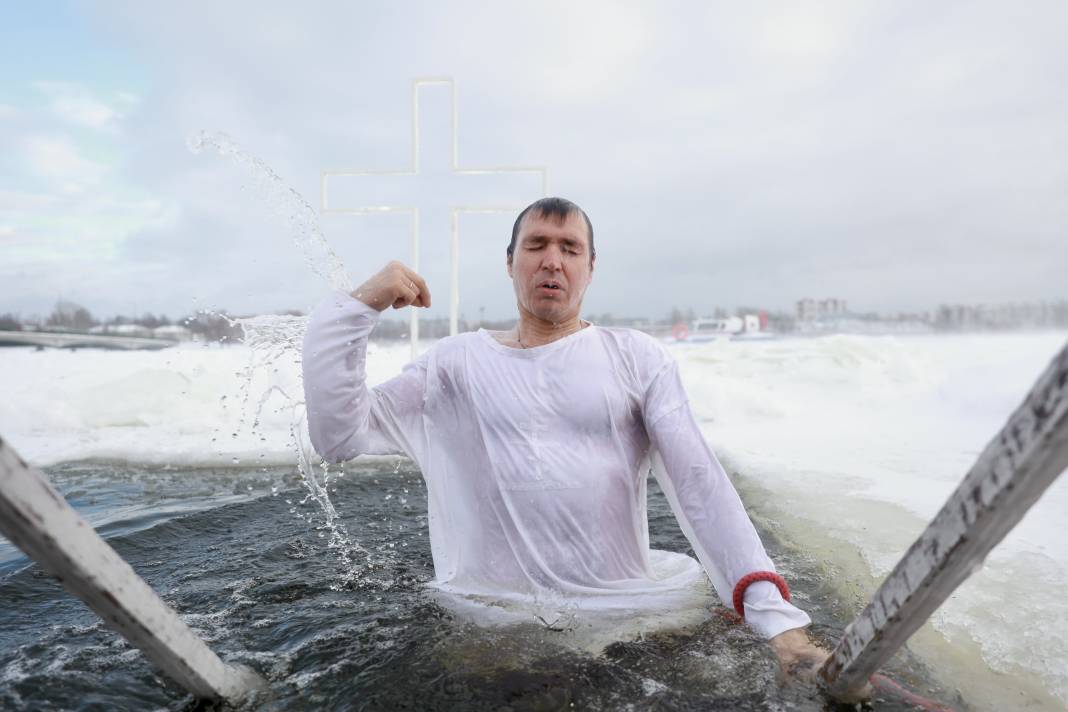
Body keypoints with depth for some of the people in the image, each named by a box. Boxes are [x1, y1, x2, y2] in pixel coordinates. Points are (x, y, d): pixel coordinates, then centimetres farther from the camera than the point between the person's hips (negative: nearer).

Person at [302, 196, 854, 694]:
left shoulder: (638, 358, 3)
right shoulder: (458, 363, 4)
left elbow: (701, 486, -5)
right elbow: (339, 434, 0)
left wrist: (780, 622, -14)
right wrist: (358, 305, -8)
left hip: (626, 602, 2)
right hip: (487, 608, -1)